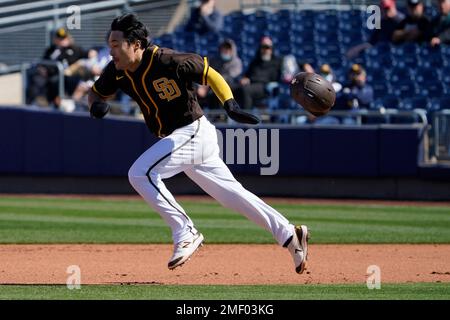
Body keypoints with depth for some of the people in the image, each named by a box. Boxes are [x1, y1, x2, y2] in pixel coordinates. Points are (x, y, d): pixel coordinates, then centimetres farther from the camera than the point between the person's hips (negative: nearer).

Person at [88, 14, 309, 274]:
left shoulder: (168, 61, -22)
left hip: (193, 132, -8)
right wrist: (97, 104, -11)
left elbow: (210, 74, -13)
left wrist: (231, 105, -25)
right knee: (231, 193, 12)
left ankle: (186, 233, -13)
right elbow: (97, 92, 13)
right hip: (175, 139, 8)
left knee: (140, 173, -21)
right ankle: (290, 235, 19)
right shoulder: (117, 71, -2)